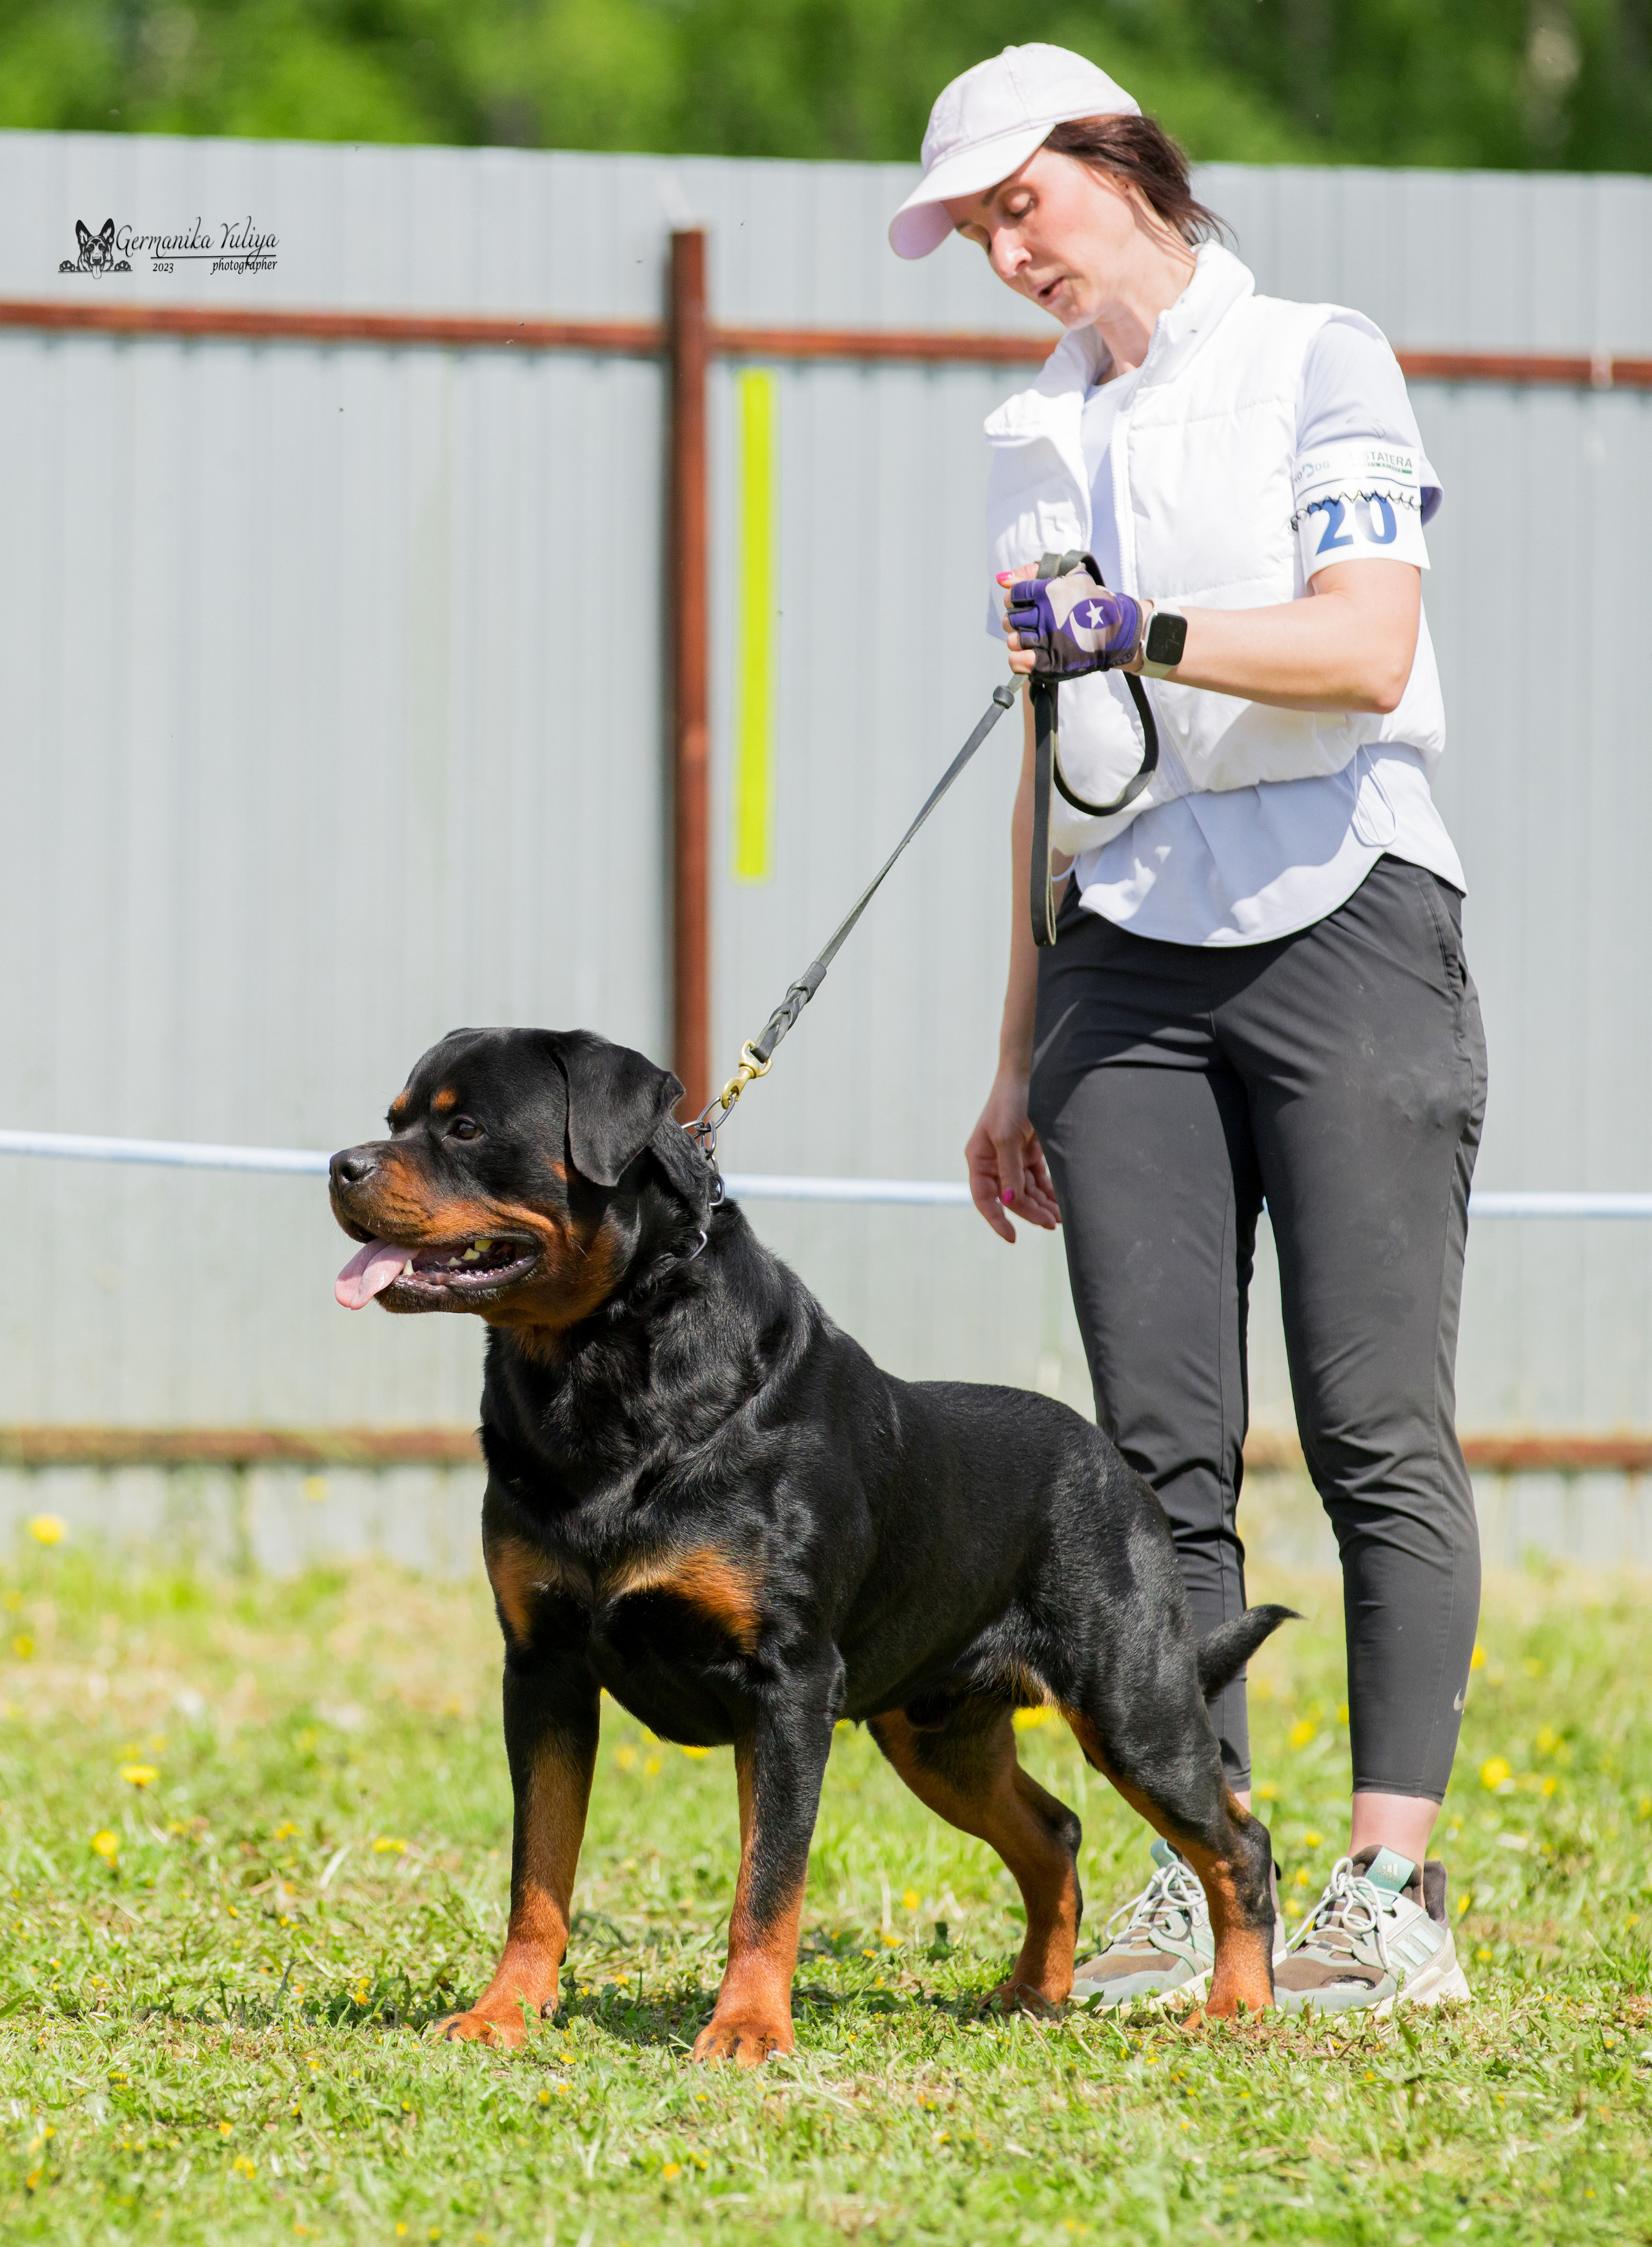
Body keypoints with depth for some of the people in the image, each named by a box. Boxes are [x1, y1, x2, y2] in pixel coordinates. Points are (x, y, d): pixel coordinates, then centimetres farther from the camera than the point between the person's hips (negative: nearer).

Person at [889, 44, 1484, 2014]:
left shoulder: (1317, 366, 2)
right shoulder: (1042, 438, 19)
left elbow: (1366, 650, -12)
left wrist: (1143, 631, -25)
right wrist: (1021, 1062, 20)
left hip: (1343, 914, -5)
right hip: (1128, 950, 6)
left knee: (1376, 1427, -10)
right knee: (1160, 1442, -2)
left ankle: (1394, 1887, -12)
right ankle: (1198, 1871, -1)